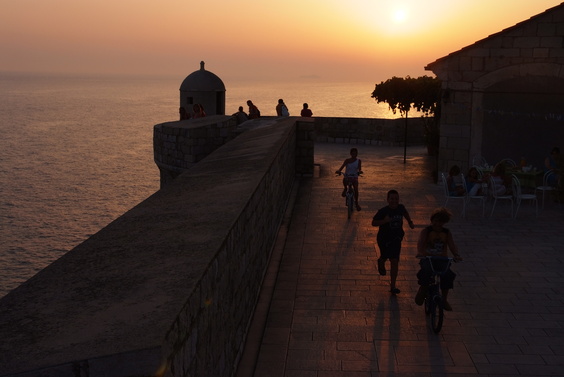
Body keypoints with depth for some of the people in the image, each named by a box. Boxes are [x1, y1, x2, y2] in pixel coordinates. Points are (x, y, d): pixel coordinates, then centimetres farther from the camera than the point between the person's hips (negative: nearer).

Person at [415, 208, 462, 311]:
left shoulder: (447, 233, 8)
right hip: (427, 258, -2)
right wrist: (420, 252, -39)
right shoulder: (426, 231, 1)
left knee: (447, 275, -24)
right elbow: (420, 242, -17)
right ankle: (422, 290, -7)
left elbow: (452, 245, -6)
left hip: (442, 259, 2)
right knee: (426, 271, -34)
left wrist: (456, 255, -29)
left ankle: (444, 299, -6)